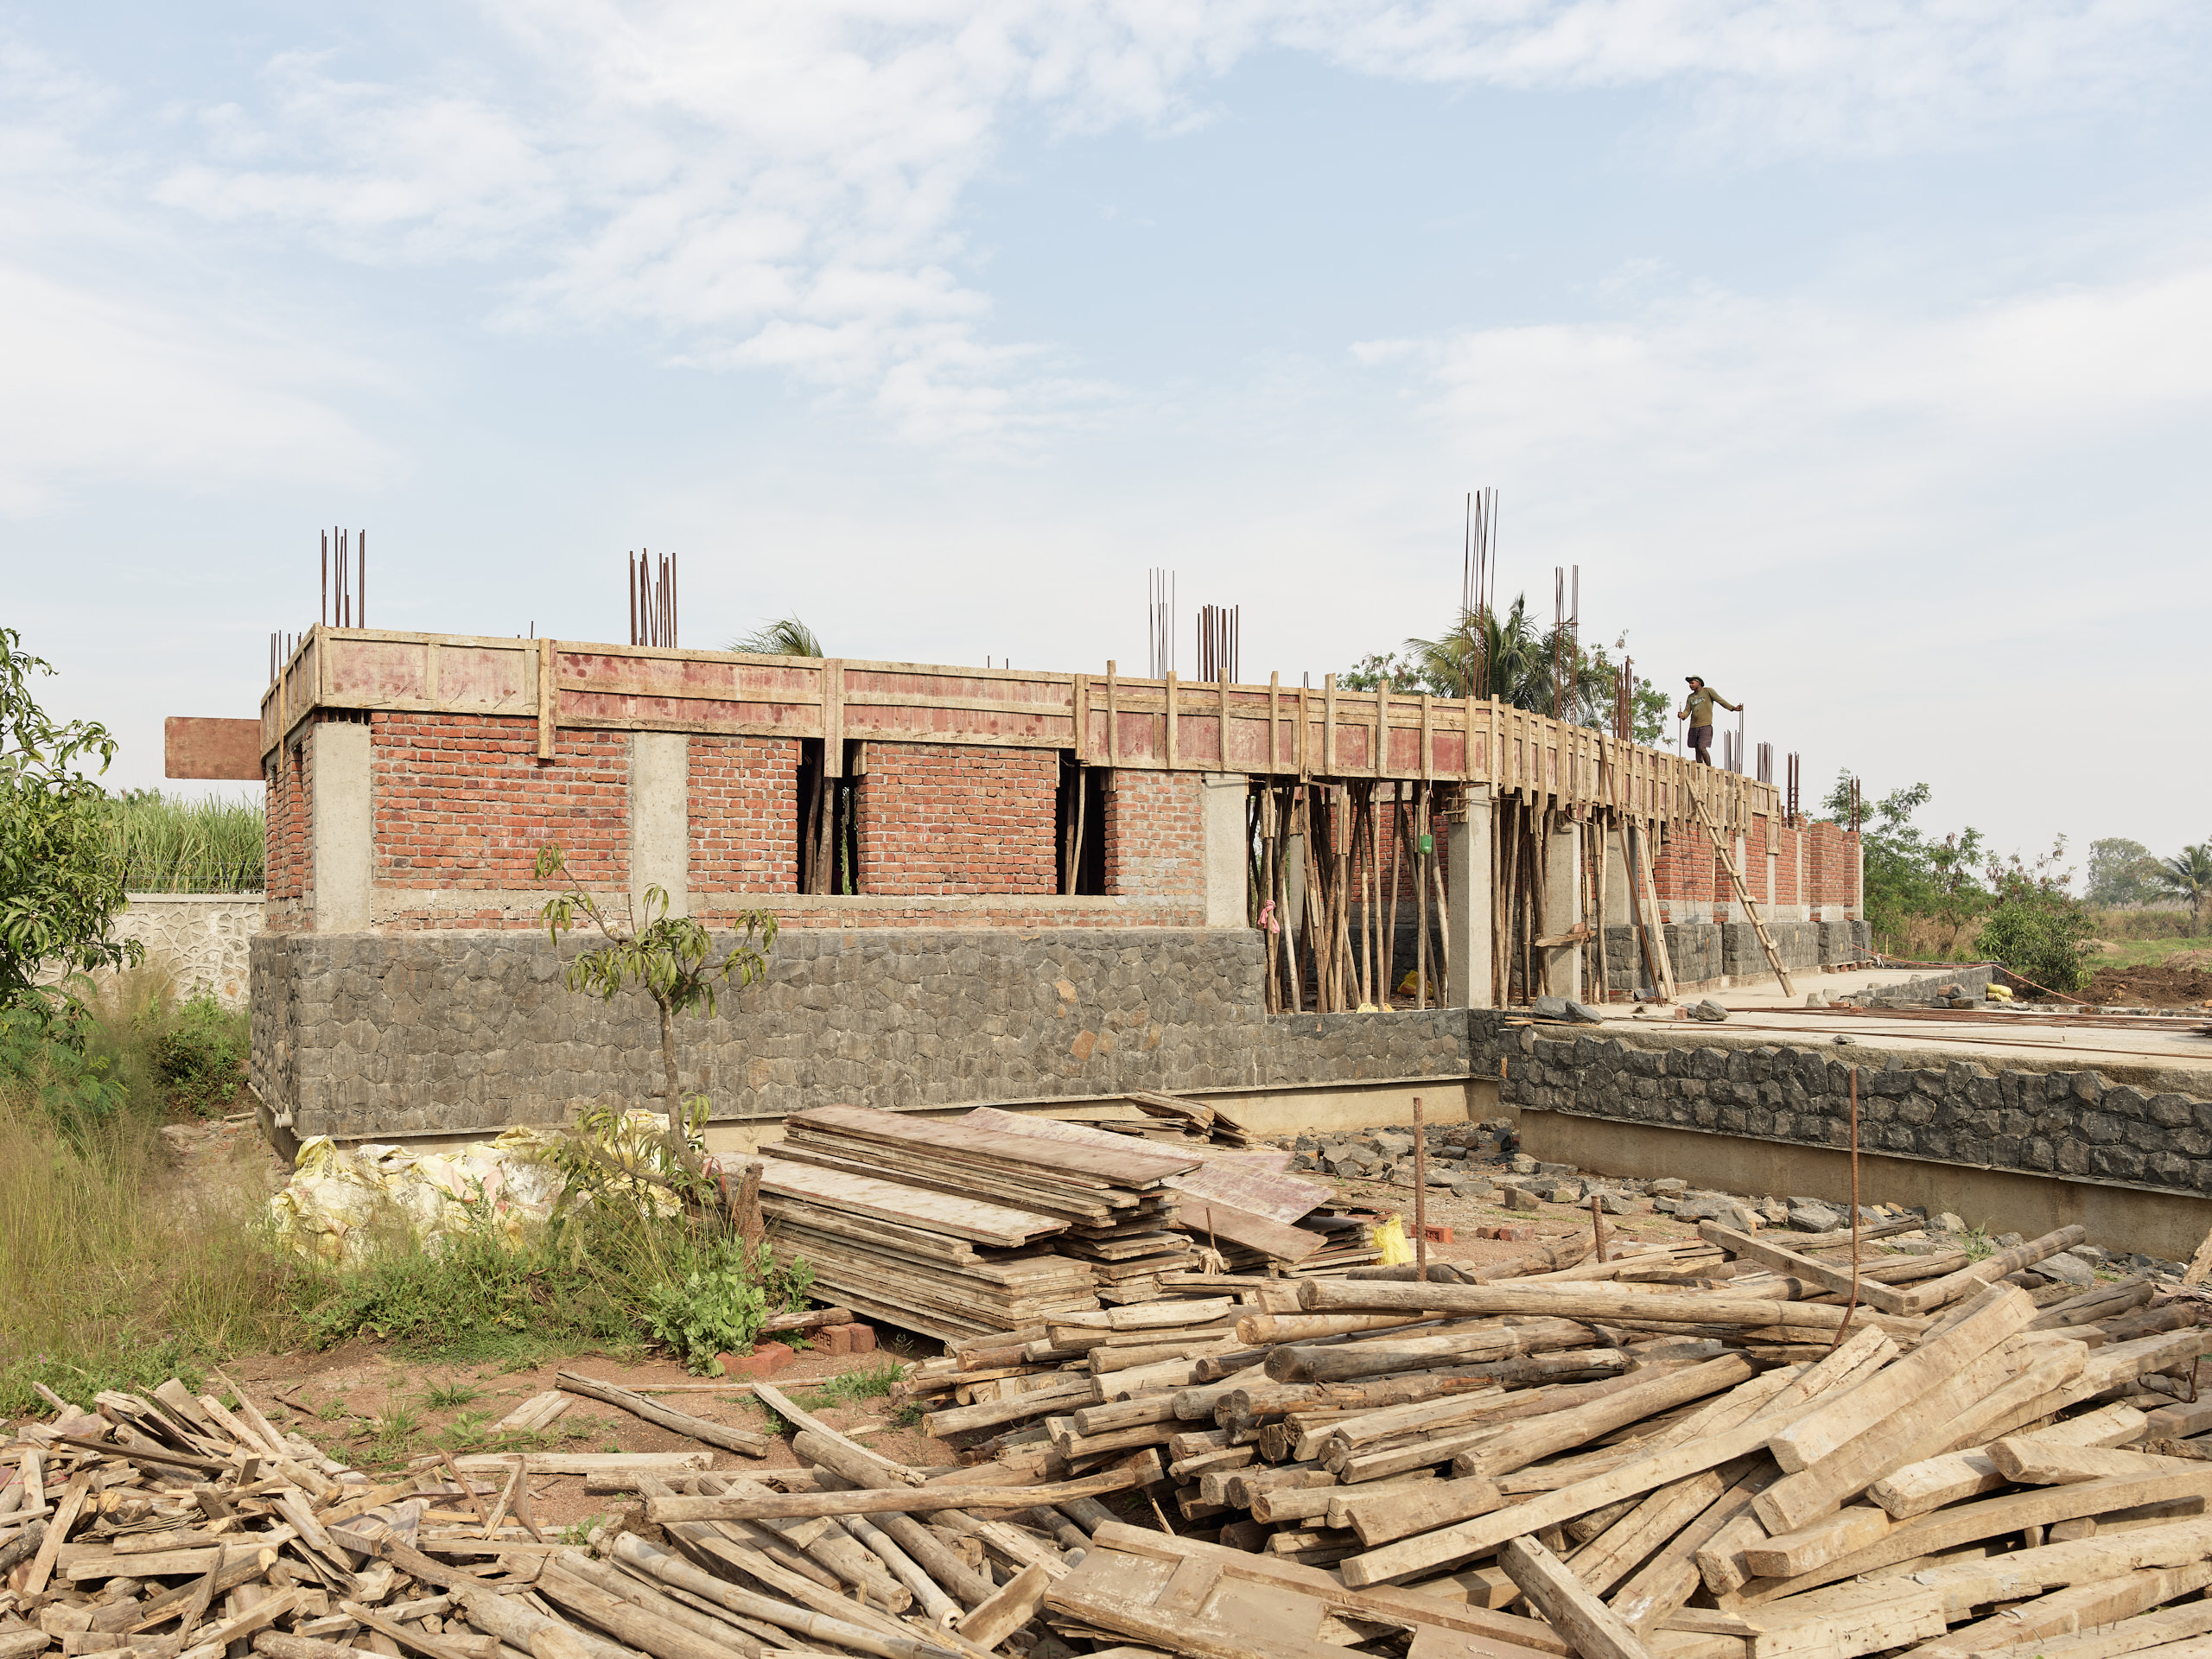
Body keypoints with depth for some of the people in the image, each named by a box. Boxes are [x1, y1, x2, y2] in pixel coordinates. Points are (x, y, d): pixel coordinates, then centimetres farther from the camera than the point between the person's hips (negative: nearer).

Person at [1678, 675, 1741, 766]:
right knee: (1697, 750, 6)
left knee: (1702, 748, -16)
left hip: (1705, 725, -5)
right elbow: (1687, 710, 9)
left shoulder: (1708, 691, 4)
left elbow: (1720, 700, -2)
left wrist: (1733, 708, -12)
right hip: (1693, 727, 6)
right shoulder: (1691, 697, 17)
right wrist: (1682, 715, -14)